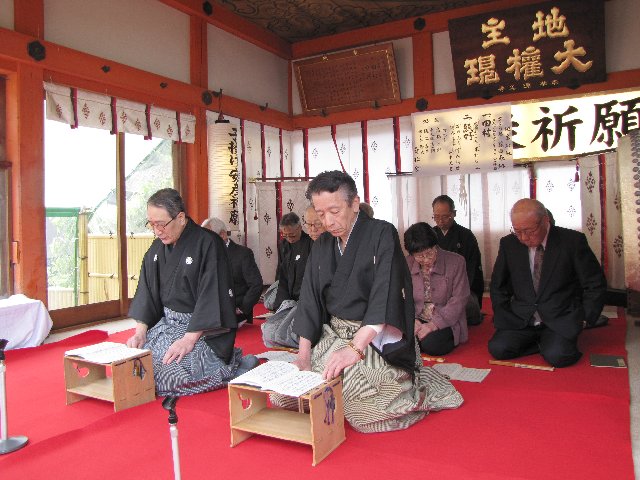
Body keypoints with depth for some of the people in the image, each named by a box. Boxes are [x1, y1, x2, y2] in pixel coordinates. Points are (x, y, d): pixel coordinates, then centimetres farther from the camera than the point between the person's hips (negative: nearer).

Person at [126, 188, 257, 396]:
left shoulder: (208, 244, -15)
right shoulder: (157, 248, 7)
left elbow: (212, 297, -20)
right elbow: (146, 292, 8)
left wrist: (189, 339, -24)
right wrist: (141, 331, -4)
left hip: (203, 328, -8)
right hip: (166, 322, 8)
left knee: (169, 374, -24)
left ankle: (233, 364, -1)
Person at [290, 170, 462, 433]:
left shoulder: (382, 234, -11)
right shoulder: (322, 246, 8)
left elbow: (385, 295, -23)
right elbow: (310, 299, 5)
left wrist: (356, 347, -33)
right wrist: (303, 354, -4)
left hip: (375, 339, -7)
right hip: (333, 335, 7)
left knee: (367, 414, -26)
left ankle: (416, 387, 7)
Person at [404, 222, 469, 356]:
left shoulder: (456, 262, -7)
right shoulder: (407, 264, 3)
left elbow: (460, 299, -10)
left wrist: (434, 324, -19)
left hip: (445, 323, -3)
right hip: (417, 321, 3)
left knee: (431, 344, -32)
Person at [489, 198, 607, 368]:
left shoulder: (572, 241, -7)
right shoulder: (508, 244, 1)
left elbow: (595, 285, 1)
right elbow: (498, 286, 12)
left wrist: (585, 319, -3)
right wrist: (504, 317, 3)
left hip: (560, 321, -3)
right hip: (520, 320, 3)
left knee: (557, 356, -29)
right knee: (498, 349, -21)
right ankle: (543, 343, 2)